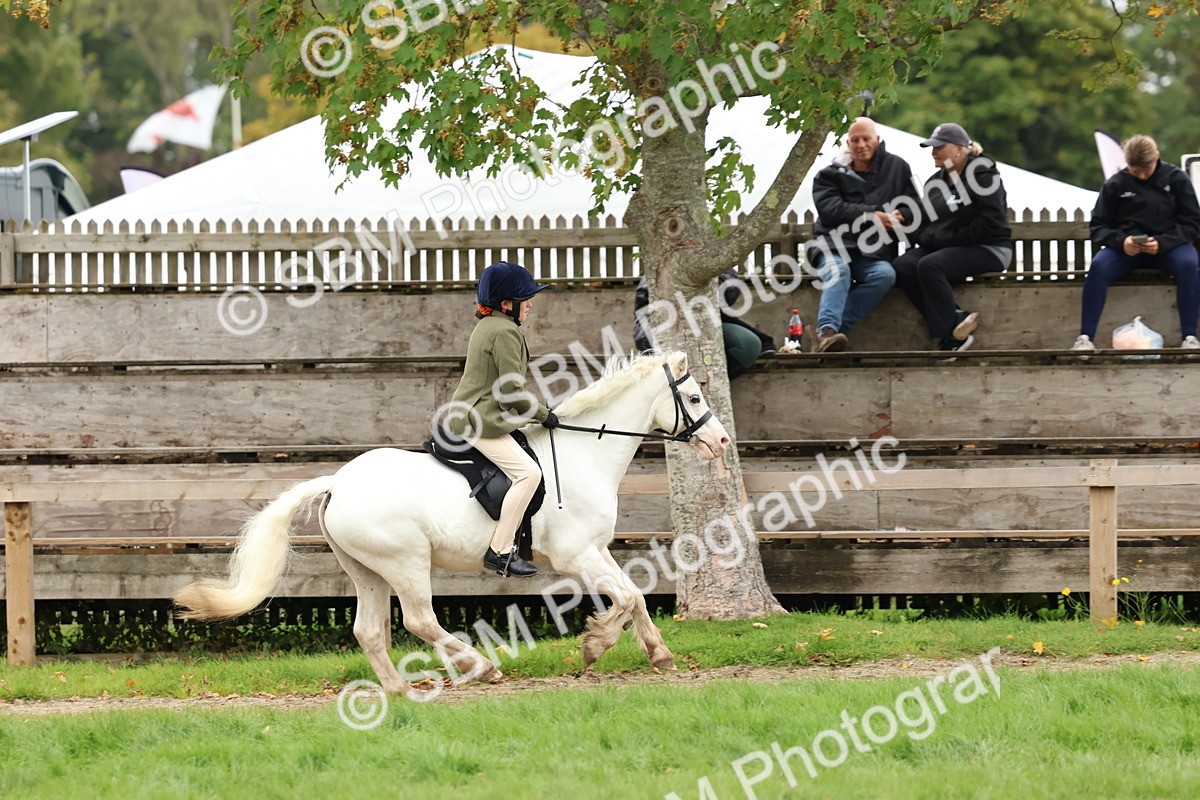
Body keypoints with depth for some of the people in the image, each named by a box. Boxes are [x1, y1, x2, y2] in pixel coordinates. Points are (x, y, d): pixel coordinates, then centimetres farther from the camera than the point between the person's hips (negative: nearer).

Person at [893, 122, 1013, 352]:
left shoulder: (981, 173, -5)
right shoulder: (935, 183, 18)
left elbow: (991, 221, -17)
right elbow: (923, 227, 16)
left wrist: (953, 237, -16)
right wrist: (935, 238, -7)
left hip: (988, 249, -8)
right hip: (942, 247, 8)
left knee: (929, 266, -33)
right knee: (902, 267, -20)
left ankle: (951, 333, -29)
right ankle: (957, 319, -27)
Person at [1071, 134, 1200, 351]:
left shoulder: (1176, 179, 1)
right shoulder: (1115, 184, 3)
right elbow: (1099, 226, 4)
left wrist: (1162, 243, -18)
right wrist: (1121, 241, -19)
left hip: (1167, 245, -1)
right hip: (1126, 248, 1)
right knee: (1098, 266, -30)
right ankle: (1086, 337, -29)